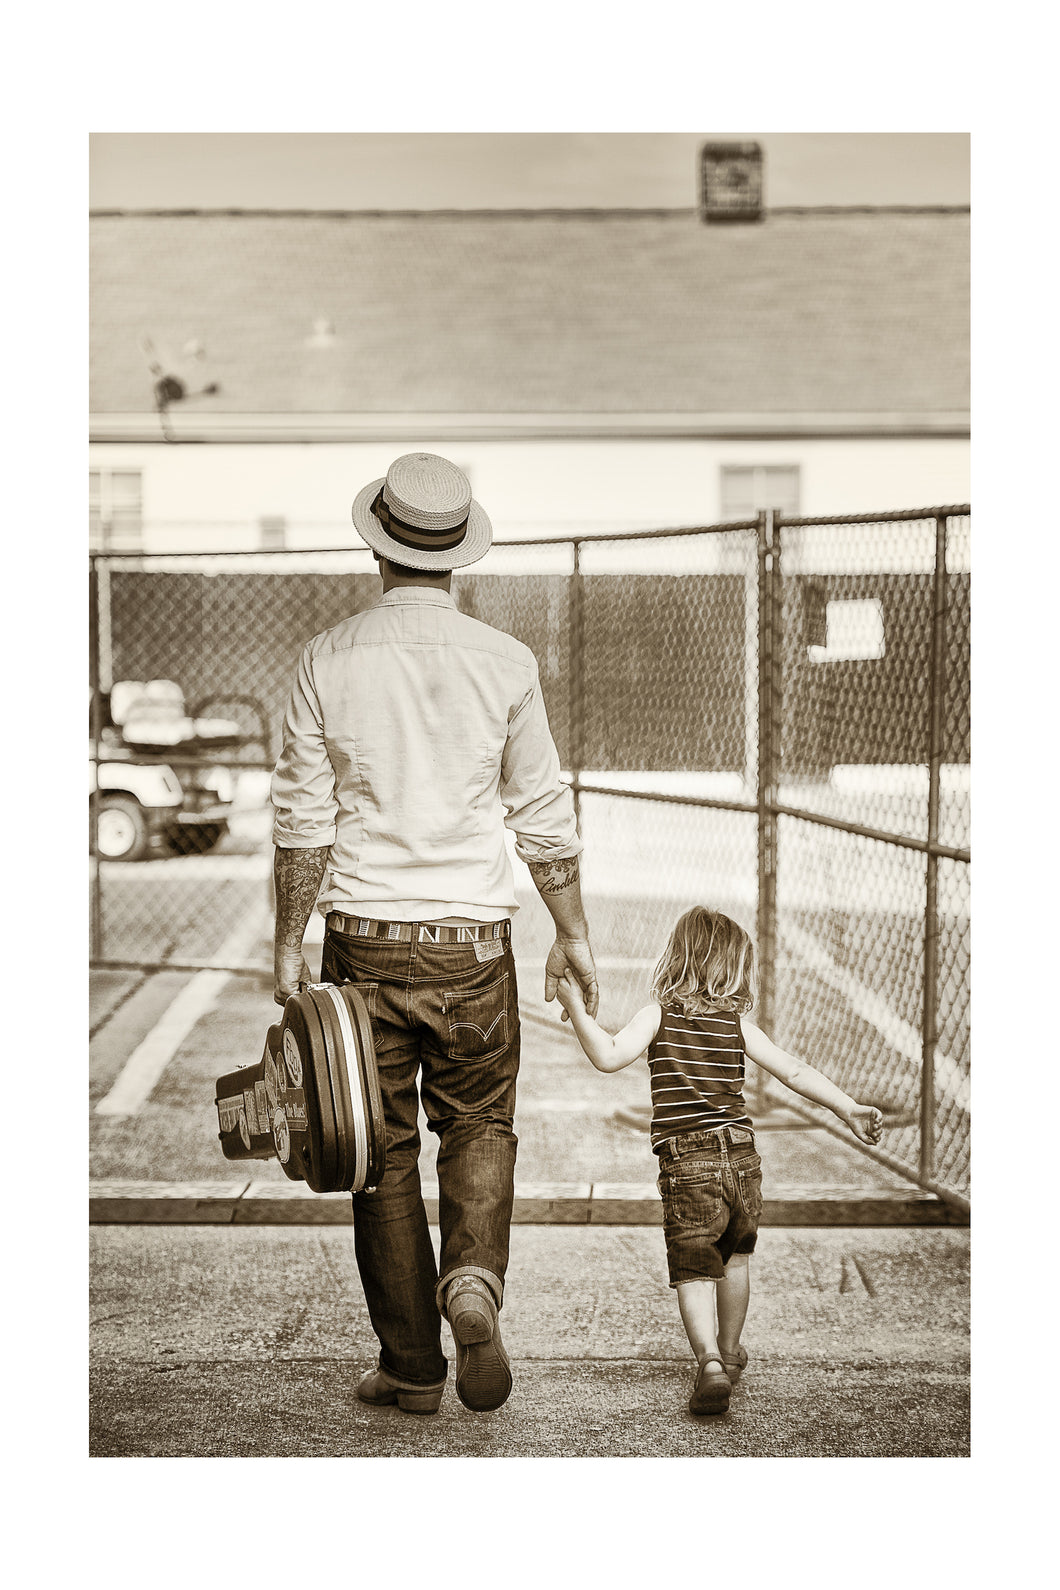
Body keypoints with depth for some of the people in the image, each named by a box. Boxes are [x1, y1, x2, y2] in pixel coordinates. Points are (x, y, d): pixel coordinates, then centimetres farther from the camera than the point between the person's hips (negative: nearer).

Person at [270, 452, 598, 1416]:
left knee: (384, 1151, 10)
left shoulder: (330, 660, -4)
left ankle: (412, 1368, 15)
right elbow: (545, 817, 1)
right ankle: (473, 1283, -9)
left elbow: (303, 819, -4)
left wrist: (289, 946, 4)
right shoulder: (504, 662, -3)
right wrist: (575, 933, 12)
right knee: (478, 1127, 17)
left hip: (364, 938, 0)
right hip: (471, 940, 0)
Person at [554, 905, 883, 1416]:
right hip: (741, 1154, 3)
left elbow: (610, 1056, -16)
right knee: (735, 1258, 25)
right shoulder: (736, 1022, 5)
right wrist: (849, 1109, 6)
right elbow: (793, 1071, 2)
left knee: (693, 1270, -3)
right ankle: (729, 1352, 41)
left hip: (686, 1163, -3)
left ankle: (709, 1360, -24)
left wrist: (576, 1008, -10)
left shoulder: (659, 1014, -2)